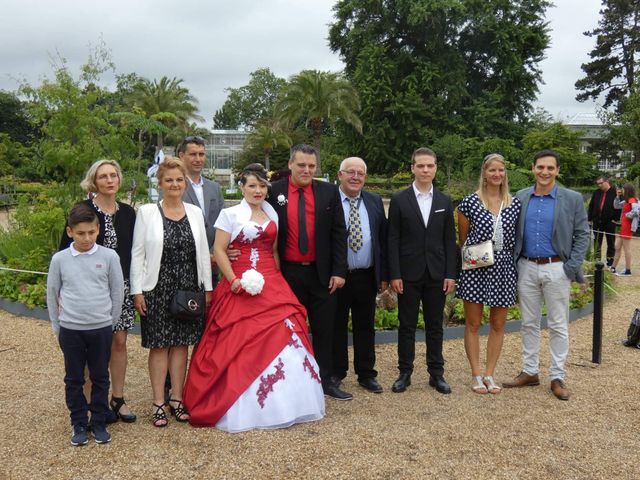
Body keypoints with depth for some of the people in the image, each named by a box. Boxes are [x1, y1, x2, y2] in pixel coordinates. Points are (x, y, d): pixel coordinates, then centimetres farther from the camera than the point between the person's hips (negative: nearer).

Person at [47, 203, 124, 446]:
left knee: (100, 378, 10)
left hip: (101, 329, 0)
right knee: (74, 379, 10)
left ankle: (99, 423, 24)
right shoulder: (59, 259, -4)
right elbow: (52, 294, 6)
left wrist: (110, 324, 4)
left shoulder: (109, 256, -6)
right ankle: (79, 424, 23)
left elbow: (117, 292, 2)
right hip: (70, 330, 1)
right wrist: (58, 327, 8)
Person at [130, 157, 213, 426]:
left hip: (188, 288, 3)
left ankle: (176, 399, 19)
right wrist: (137, 291, -8)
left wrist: (207, 287, 6)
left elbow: (203, 252, 8)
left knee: (181, 344, 9)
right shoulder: (147, 212, -3)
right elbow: (137, 254, -3)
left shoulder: (195, 212, 6)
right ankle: (159, 403, 12)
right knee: (159, 345, 4)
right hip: (158, 289, -3)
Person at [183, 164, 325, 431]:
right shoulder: (230, 214, 1)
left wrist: (277, 280, 7)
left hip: (272, 286, 4)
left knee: (281, 338, -4)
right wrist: (233, 281, -12)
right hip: (242, 287, -4)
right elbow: (219, 251, -4)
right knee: (239, 345, -5)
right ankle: (242, 408, 4)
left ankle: (282, 403, 8)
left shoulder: (272, 215, 14)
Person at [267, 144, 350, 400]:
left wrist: (339, 271, -4)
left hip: (322, 272, 1)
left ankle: (326, 380, 22)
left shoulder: (329, 192, 2)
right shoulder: (274, 192, -3)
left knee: (324, 329, 10)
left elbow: (339, 233, 2)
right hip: (287, 273, -1)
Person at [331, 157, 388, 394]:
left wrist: (384, 274, 4)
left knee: (365, 327, 12)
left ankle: (366, 374, 23)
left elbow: (383, 239, 9)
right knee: (336, 327, 10)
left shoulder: (375, 202, 8)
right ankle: (336, 374, 23)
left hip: (366, 277, 3)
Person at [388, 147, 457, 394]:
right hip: (409, 273, -2)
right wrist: (394, 274, -9)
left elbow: (450, 240, 6)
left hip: (436, 274, 2)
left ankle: (436, 374, 19)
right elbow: (393, 240, -3)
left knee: (435, 326, 9)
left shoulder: (445, 202, 7)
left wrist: (450, 274, -1)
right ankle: (405, 373, 16)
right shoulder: (399, 200, -1)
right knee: (407, 325, 5)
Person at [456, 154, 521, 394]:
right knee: (473, 324, 4)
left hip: (504, 270, 3)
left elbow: (517, 238, 11)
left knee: (498, 325, 9)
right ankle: (476, 375, 15)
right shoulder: (470, 202, -4)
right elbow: (462, 239, 4)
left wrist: (515, 265, 7)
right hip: (475, 270, -3)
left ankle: (489, 375, 21)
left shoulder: (515, 204, 4)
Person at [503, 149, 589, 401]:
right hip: (527, 269, 3)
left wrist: (572, 267, -10)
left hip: (556, 269, -3)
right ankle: (530, 372, 23)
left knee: (558, 326, 5)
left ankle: (557, 377, 14)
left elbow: (582, 235, -2)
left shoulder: (572, 199, -3)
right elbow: (513, 233, 9)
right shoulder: (520, 198, 4)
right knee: (529, 323, 11)